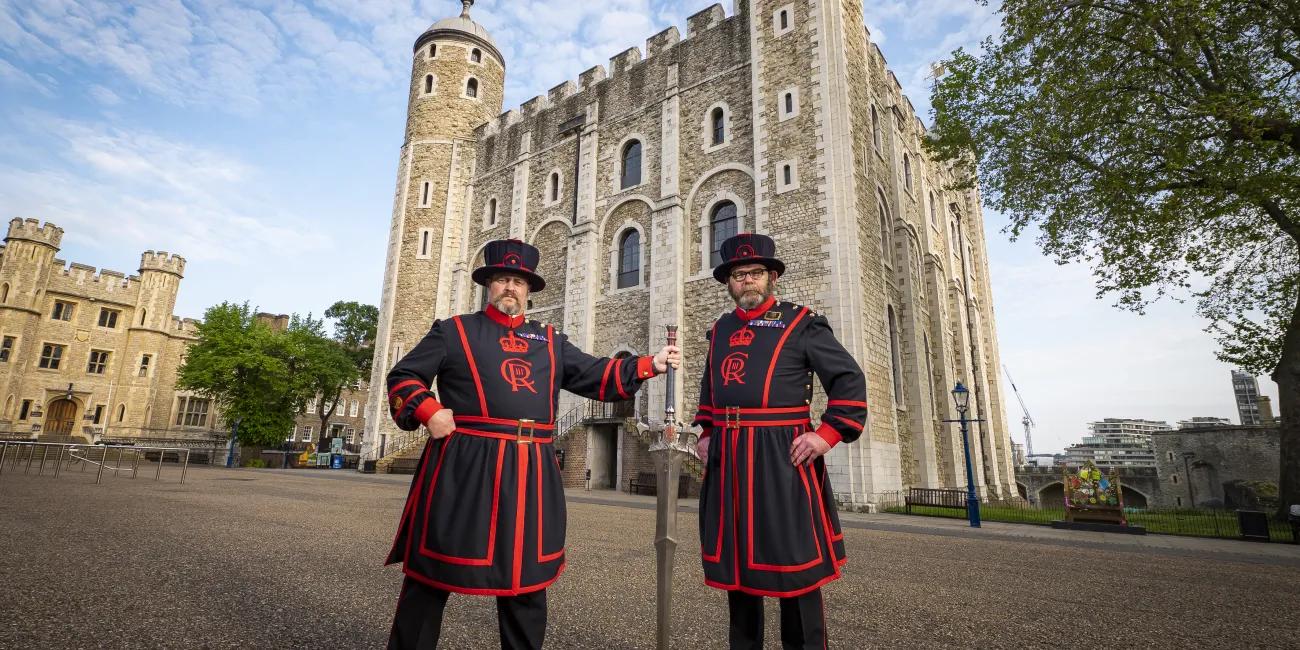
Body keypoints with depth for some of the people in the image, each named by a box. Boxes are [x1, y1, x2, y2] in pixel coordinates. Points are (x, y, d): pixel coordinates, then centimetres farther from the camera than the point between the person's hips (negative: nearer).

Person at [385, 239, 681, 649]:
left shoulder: (550, 341, 16)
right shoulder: (454, 330, 7)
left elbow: (597, 377, 11)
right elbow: (403, 376, 9)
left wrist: (651, 365, -1)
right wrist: (429, 412, -9)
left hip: (530, 474, 3)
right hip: (463, 467, -3)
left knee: (527, 580, 13)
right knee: (432, 576, 9)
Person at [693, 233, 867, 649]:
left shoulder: (800, 323, -1)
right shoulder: (721, 329, 14)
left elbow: (850, 379, -3)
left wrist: (827, 434, -12)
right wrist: (706, 434, 16)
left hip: (782, 458, -5)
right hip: (726, 461, 5)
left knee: (794, 563, 3)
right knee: (734, 561, 14)